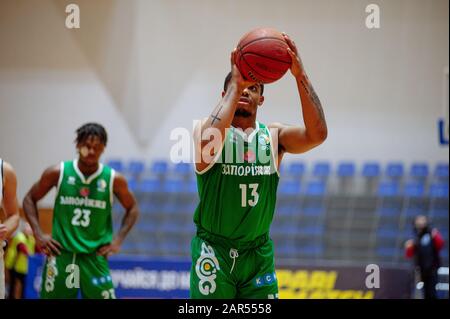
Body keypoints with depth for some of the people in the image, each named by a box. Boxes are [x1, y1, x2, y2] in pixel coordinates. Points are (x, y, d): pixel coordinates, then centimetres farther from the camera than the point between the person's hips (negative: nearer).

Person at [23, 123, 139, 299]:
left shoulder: (113, 179, -2)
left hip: (95, 256, 0)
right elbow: (30, 199, 10)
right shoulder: (58, 173, -3)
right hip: (61, 254, 0)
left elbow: (132, 208, 14)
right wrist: (38, 234, 0)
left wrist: (118, 239, 2)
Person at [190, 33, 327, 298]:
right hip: (214, 249, -3)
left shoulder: (274, 136, 4)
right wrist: (235, 84, -26)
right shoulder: (207, 129, -5)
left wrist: (300, 75, -22)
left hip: (258, 252, 3)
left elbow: (317, 134, -14)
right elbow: (208, 142, -30)